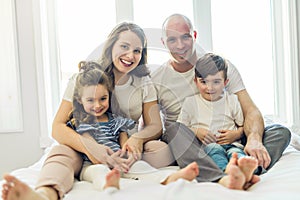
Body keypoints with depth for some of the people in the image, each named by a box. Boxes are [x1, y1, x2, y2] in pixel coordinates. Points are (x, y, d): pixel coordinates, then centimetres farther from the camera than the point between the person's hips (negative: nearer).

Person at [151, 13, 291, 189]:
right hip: (186, 148, -1)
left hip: (225, 140, 2)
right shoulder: (156, 82, 0)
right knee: (174, 129, -34)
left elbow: (251, 110, -8)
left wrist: (254, 139, -30)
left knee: (281, 132, -18)